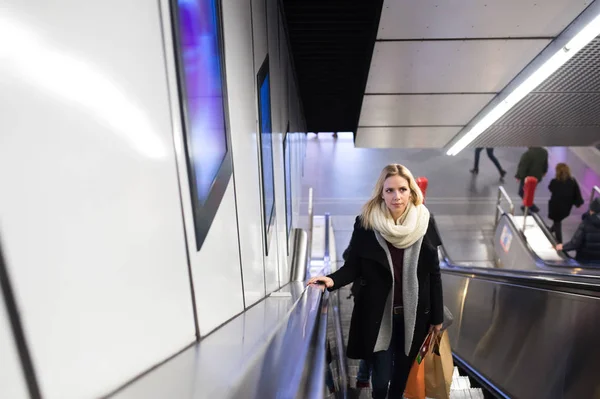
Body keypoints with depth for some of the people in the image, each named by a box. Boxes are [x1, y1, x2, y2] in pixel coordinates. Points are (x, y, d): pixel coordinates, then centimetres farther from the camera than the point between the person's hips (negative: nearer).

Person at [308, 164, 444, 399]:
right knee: (381, 377, 7)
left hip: (413, 315, 2)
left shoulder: (424, 224, -7)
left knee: (403, 372, 20)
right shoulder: (365, 224, -13)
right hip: (377, 315, -2)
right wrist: (333, 280, -28)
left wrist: (437, 317, 4)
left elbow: (433, 274, -1)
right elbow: (353, 267, -8)